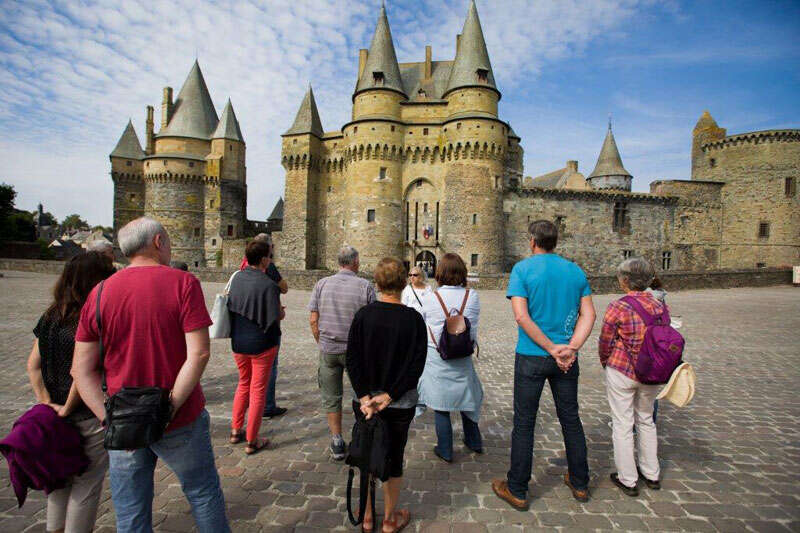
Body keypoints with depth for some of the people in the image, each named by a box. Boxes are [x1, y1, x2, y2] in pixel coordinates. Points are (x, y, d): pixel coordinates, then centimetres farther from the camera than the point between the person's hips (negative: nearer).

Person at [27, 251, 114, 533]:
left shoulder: (50, 316, 1)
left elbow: (33, 365, 2)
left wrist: (47, 404, 0)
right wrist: (68, 408, -10)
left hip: (58, 418, 7)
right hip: (92, 417, -7)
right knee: (87, 484, 11)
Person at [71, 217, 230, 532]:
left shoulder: (100, 293, -1)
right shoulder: (183, 283, -13)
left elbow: (82, 370, -3)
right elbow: (199, 353, -22)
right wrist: (171, 407, -15)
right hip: (181, 423, -3)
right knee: (203, 494, 18)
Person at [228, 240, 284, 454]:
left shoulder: (237, 278, -2)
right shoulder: (268, 285, -22)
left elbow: (232, 306, 8)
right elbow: (274, 318, -21)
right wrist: (281, 313, 0)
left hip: (238, 342, 6)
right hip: (261, 343, -6)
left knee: (244, 383, 25)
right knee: (258, 390, 8)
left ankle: (236, 431, 34)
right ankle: (252, 441, 19)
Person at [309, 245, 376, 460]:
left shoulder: (322, 284, -2)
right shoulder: (365, 286, -10)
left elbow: (313, 320, -2)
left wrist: (322, 344, 12)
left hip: (328, 350, 2)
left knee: (331, 397, 14)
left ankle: (337, 443, 22)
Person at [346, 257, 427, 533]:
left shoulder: (363, 315, -9)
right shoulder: (413, 319, -11)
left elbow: (352, 360, -11)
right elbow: (417, 365, -14)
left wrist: (365, 397, -12)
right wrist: (389, 395, -13)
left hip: (364, 400, 1)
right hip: (401, 405, -1)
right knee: (394, 458, 17)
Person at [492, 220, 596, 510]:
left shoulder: (522, 268, -9)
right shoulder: (576, 271, 5)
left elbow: (521, 316, -18)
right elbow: (588, 315, 0)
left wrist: (552, 349, -14)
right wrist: (571, 348, -10)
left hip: (532, 357, -4)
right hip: (566, 359, 5)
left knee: (524, 423, 6)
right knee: (571, 419, 19)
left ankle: (517, 491, 19)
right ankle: (579, 484, 35)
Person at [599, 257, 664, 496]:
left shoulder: (618, 307, -19)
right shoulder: (660, 306, -4)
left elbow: (605, 343, -11)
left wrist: (606, 363, 9)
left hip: (622, 372, -6)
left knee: (622, 425, 9)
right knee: (646, 421, 23)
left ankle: (628, 480, 21)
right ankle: (651, 474, 38)